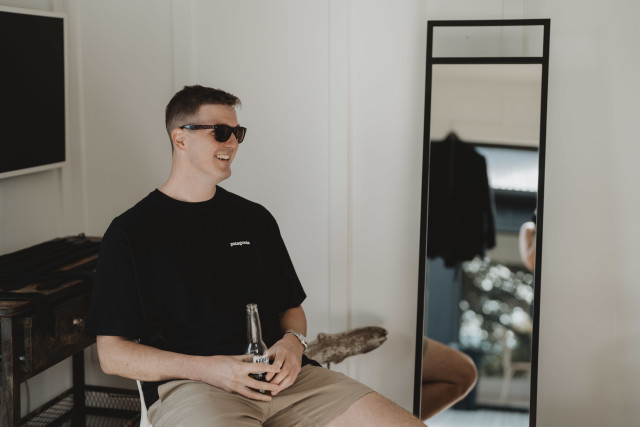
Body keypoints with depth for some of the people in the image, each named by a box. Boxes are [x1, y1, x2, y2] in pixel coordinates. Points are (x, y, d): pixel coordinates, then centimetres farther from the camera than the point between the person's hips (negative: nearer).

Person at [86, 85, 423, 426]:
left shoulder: (255, 219, 21)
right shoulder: (129, 232, 6)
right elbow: (112, 354, 2)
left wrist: (293, 342, 1)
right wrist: (205, 368, -13)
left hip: (277, 376, 5)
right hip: (187, 385, -5)